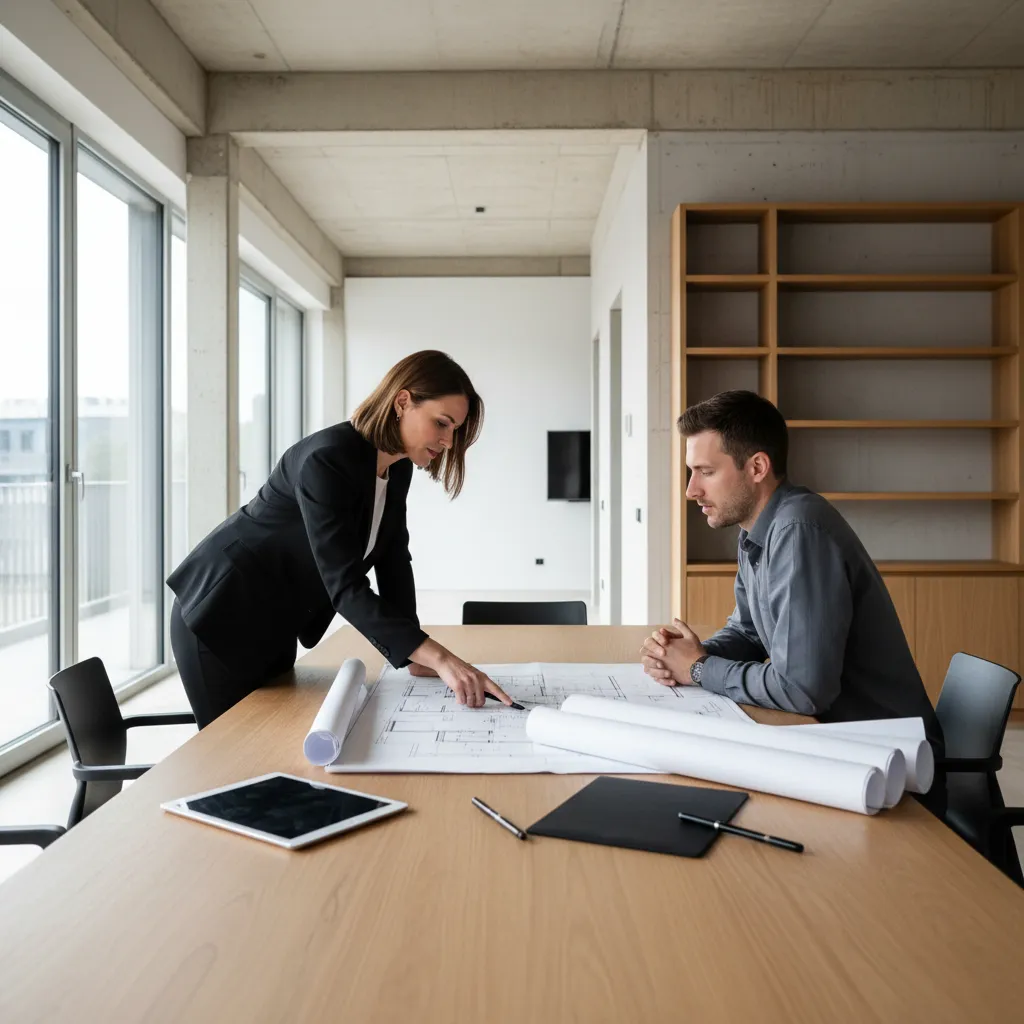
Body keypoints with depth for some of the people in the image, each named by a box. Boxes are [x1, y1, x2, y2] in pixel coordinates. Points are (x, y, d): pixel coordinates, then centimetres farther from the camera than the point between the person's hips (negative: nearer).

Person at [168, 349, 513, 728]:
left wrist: (417, 654, -7)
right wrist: (438, 657, -42)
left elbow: (392, 558, 1)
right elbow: (345, 586, -36)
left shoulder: (398, 466, -3)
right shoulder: (327, 460, -30)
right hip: (221, 616, -8)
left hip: (275, 626, 8)